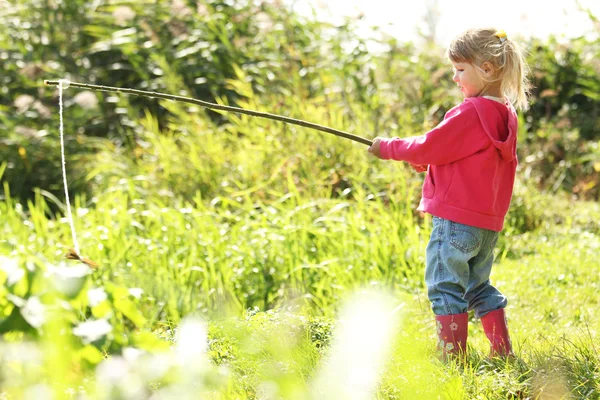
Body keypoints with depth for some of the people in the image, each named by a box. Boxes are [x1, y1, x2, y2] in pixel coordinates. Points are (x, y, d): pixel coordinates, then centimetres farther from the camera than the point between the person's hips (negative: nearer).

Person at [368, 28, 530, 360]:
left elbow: (429, 148, -14)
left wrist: (389, 148, 1)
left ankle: (453, 358, 1)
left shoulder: (470, 113, -17)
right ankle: (503, 354, 19)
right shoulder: (504, 115, 11)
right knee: (478, 286, 19)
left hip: (456, 219, -9)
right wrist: (425, 161, 14)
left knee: (446, 287, -1)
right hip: (488, 222, 9)